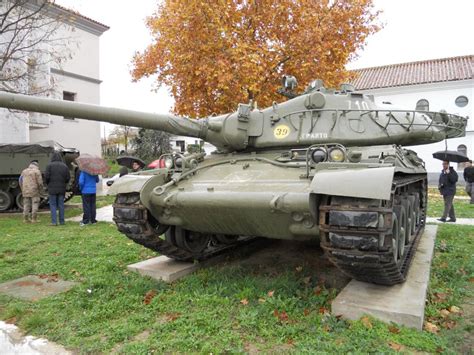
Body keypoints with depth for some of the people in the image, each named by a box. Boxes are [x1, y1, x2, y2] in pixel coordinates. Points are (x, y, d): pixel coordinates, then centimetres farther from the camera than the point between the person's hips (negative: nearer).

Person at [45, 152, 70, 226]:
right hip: (62, 189, 2)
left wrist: (48, 184, 10)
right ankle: (61, 221, 10)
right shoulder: (64, 166, 3)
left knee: (53, 205, 3)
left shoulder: (49, 165, -5)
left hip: (52, 188, -2)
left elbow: (46, 176, -9)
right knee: (61, 205, 8)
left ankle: (54, 222, -1)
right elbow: (68, 177, 0)